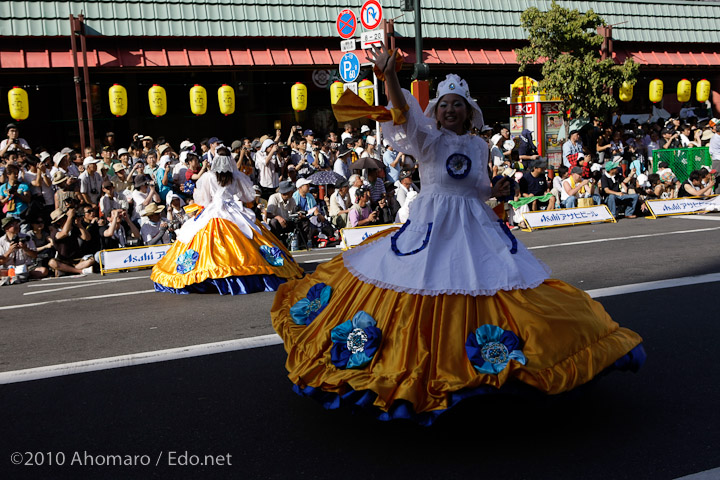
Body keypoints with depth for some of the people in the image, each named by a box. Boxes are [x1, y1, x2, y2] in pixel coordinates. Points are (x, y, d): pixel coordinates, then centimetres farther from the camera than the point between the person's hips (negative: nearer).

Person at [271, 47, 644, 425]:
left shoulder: (479, 145, 10)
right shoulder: (428, 139, -5)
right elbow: (404, 111, -24)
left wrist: (495, 192, 0)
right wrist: (389, 75, -40)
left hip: (475, 229, 4)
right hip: (430, 226, -4)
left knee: (490, 284, 2)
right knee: (419, 290, -3)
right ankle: (422, 360, 15)